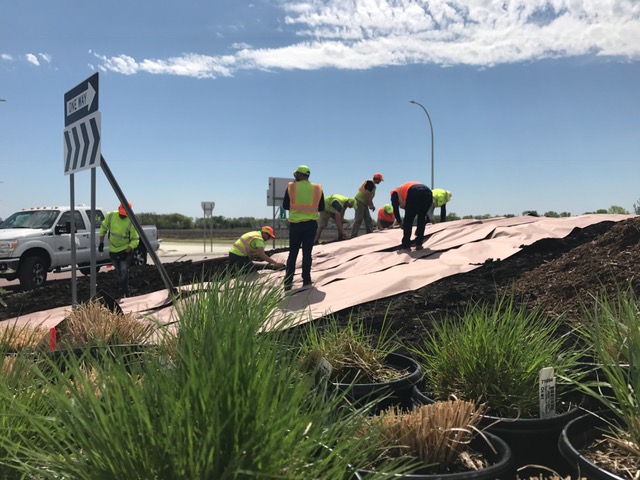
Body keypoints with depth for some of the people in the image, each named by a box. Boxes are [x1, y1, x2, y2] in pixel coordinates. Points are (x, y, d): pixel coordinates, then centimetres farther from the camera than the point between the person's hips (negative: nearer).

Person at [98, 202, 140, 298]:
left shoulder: (131, 222, -20)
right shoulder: (111, 216, -9)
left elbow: (135, 240, -17)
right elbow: (103, 228, 8)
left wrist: (127, 251, -24)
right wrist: (101, 242, 4)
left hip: (126, 250, -4)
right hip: (113, 249, 5)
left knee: (124, 271, -16)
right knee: (118, 272, 14)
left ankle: (123, 292, -8)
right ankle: (126, 291, 31)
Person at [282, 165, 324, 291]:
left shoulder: (291, 187, -2)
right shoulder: (317, 189, 2)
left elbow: (285, 206, 1)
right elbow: (321, 208, 6)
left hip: (295, 224, 0)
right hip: (311, 224, 1)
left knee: (293, 253, 8)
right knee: (307, 253, 6)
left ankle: (288, 283, 7)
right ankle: (306, 281, 5)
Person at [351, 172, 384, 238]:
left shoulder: (373, 185, 19)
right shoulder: (370, 183, -13)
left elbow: (370, 197, 22)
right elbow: (367, 194, -21)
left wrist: (372, 205, 13)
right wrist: (370, 205, -15)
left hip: (364, 203, 11)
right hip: (360, 201, -11)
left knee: (368, 219, 12)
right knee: (358, 219, -13)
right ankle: (353, 236, -14)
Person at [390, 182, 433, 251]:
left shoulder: (395, 192, 32)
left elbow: (395, 209, 18)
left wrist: (400, 222, 29)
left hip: (414, 194, -5)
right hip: (428, 193, 5)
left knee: (408, 220, 9)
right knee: (422, 219, 21)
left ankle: (406, 245, 9)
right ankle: (419, 244, 18)